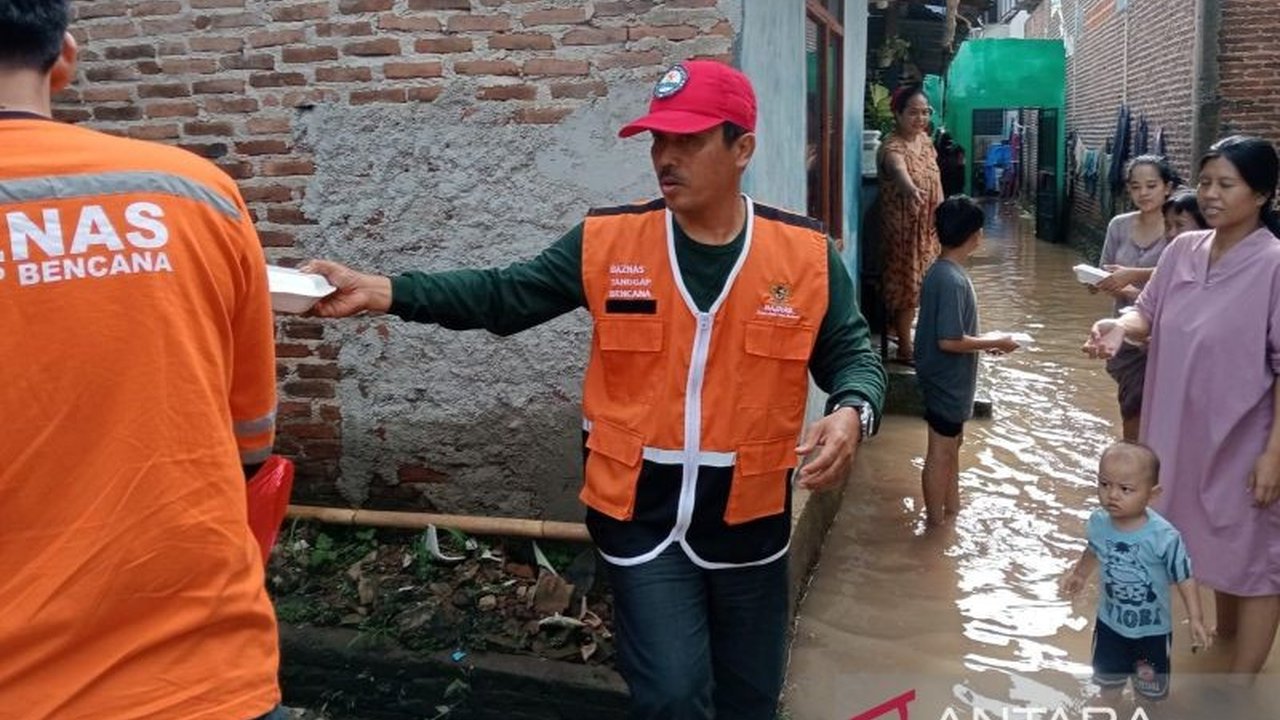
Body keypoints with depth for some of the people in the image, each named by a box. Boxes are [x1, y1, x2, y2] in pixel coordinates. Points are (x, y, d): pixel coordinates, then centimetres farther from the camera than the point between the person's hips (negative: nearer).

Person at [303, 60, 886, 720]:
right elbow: (504, 295, -7)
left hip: (748, 522, 2)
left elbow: (852, 353, 3)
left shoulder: (805, 254, -6)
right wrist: (382, 291, -17)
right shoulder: (608, 241, -6)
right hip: (643, 516, -1)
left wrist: (851, 413, -20)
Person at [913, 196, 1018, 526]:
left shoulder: (942, 271, 5)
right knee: (940, 453, 3)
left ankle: (952, 512, 35)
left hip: (949, 379, 10)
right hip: (947, 381, -10)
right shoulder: (952, 279, -25)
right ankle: (936, 524, 17)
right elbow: (949, 341, -26)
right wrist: (994, 343, -15)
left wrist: (984, 342, 12)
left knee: (951, 445, 21)